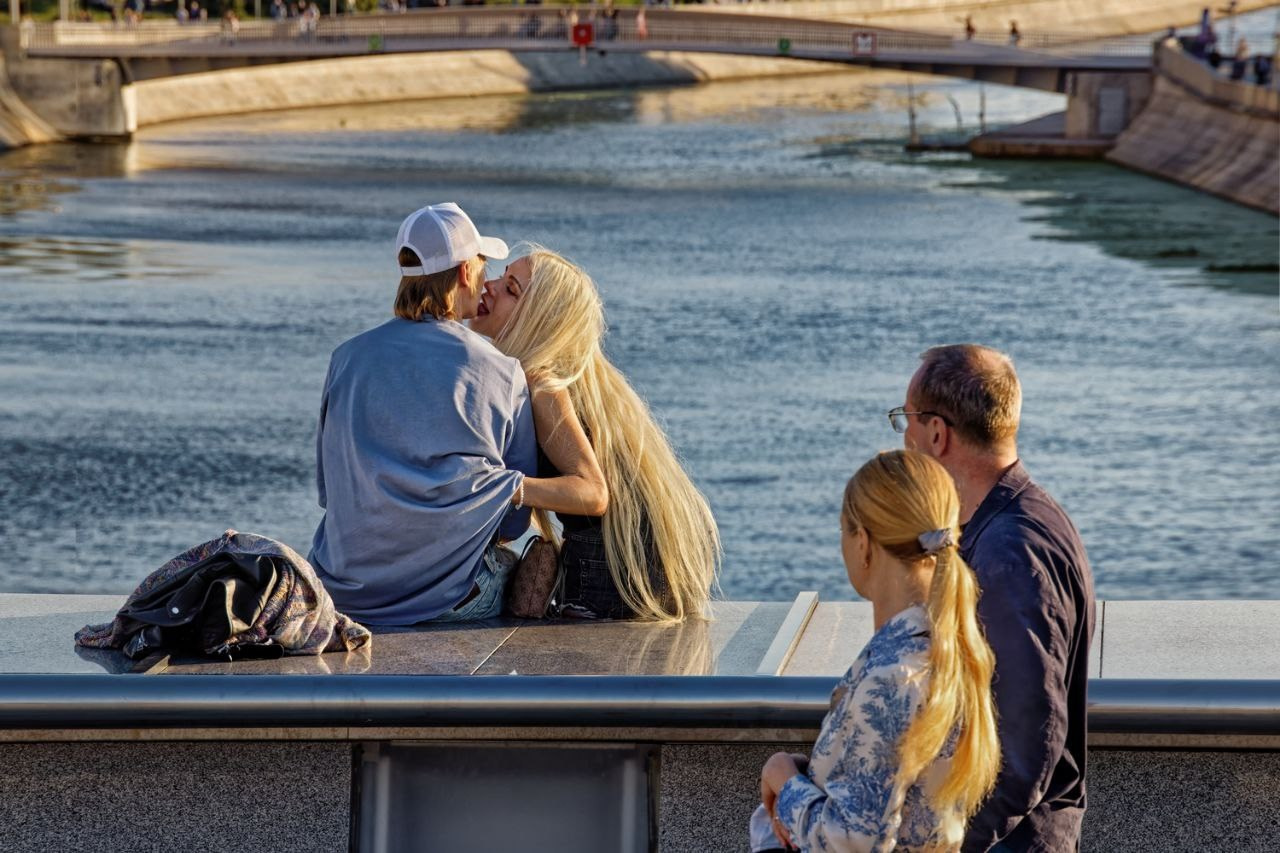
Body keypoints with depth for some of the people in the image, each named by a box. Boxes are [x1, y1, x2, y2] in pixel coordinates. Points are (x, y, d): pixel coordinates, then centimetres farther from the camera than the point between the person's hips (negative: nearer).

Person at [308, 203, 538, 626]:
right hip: (452, 598, -4)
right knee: (514, 565, 28)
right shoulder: (500, 373, -6)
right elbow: (515, 519, 3)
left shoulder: (347, 358, 1)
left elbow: (327, 488, 12)